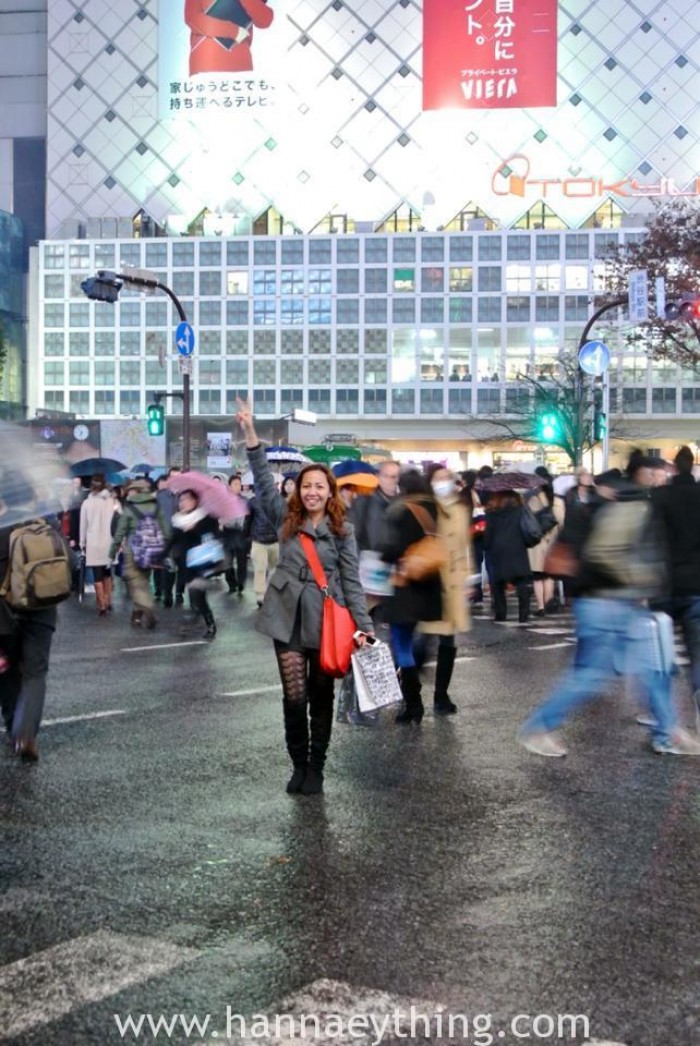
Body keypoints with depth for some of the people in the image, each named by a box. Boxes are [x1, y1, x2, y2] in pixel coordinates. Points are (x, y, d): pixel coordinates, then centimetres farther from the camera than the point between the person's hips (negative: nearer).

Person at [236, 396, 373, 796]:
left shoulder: (342, 531, 0)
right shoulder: (286, 519, 5)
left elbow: (352, 581, -1)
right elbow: (264, 479, -2)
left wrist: (365, 626, -9)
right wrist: (250, 432, -10)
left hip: (326, 621, -1)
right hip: (288, 617, 1)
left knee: (321, 695, 7)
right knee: (294, 695, -2)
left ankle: (316, 768, 18)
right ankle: (298, 764, 16)